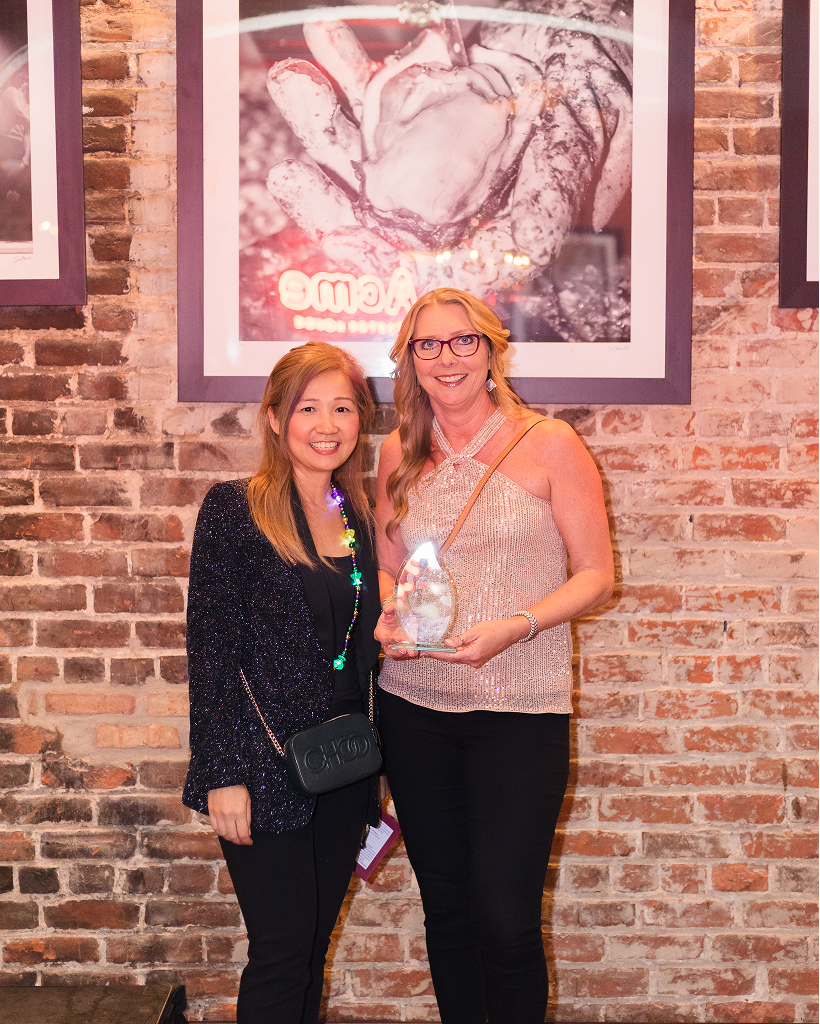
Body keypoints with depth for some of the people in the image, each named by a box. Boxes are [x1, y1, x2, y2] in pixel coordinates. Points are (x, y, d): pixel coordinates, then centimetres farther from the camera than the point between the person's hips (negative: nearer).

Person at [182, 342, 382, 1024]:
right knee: (283, 952, -1)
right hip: (264, 769, -5)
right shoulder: (235, 508, -9)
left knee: (314, 946, 16)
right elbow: (210, 649, -11)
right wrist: (223, 774, -13)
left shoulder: (357, 516, 9)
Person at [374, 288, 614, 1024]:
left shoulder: (548, 445, -5)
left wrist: (514, 626, -19)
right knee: (444, 905, 15)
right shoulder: (401, 454, 7)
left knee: (506, 919, -3)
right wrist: (388, 615, -5)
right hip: (414, 707, 4)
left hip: (519, 709, -4)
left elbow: (596, 576, -4)